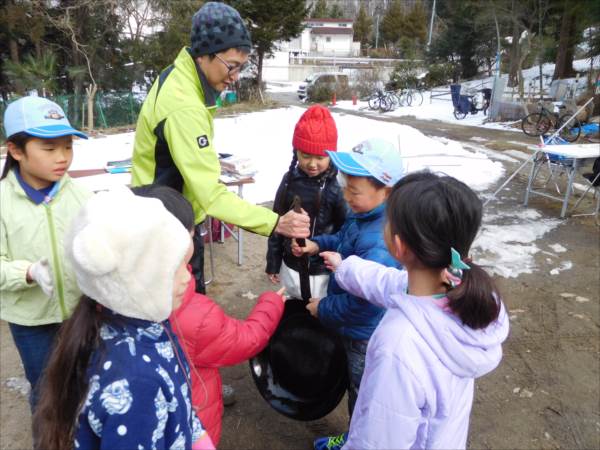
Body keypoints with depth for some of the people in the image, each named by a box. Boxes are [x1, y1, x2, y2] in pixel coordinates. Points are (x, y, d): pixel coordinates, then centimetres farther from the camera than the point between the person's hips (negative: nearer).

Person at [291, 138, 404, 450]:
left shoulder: (378, 243, -39)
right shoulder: (362, 214, -8)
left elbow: (363, 302, -34)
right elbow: (343, 240, 12)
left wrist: (324, 308, -17)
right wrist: (317, 245, -7)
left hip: (366, 336, -9)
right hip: (355, 330, 9)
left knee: (362, 397, 18)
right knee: (357, 389, 32)